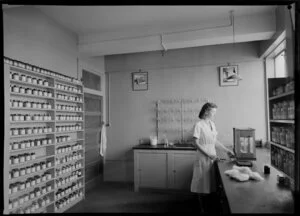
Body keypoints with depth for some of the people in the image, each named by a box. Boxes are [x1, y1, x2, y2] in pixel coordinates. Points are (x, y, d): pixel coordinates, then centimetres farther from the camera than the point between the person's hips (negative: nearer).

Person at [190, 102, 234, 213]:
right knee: (204, 184, 4)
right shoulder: (199, 125, -13)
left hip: (213, 157, 6)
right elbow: (196, 143, -14)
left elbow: (215, 141, 14)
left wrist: (227, 150, 11)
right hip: (203, 158, -6)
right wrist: (209, 155, -18)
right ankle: (203, 209, 20)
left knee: (213, 183, 12)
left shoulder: (212, 124, 8)